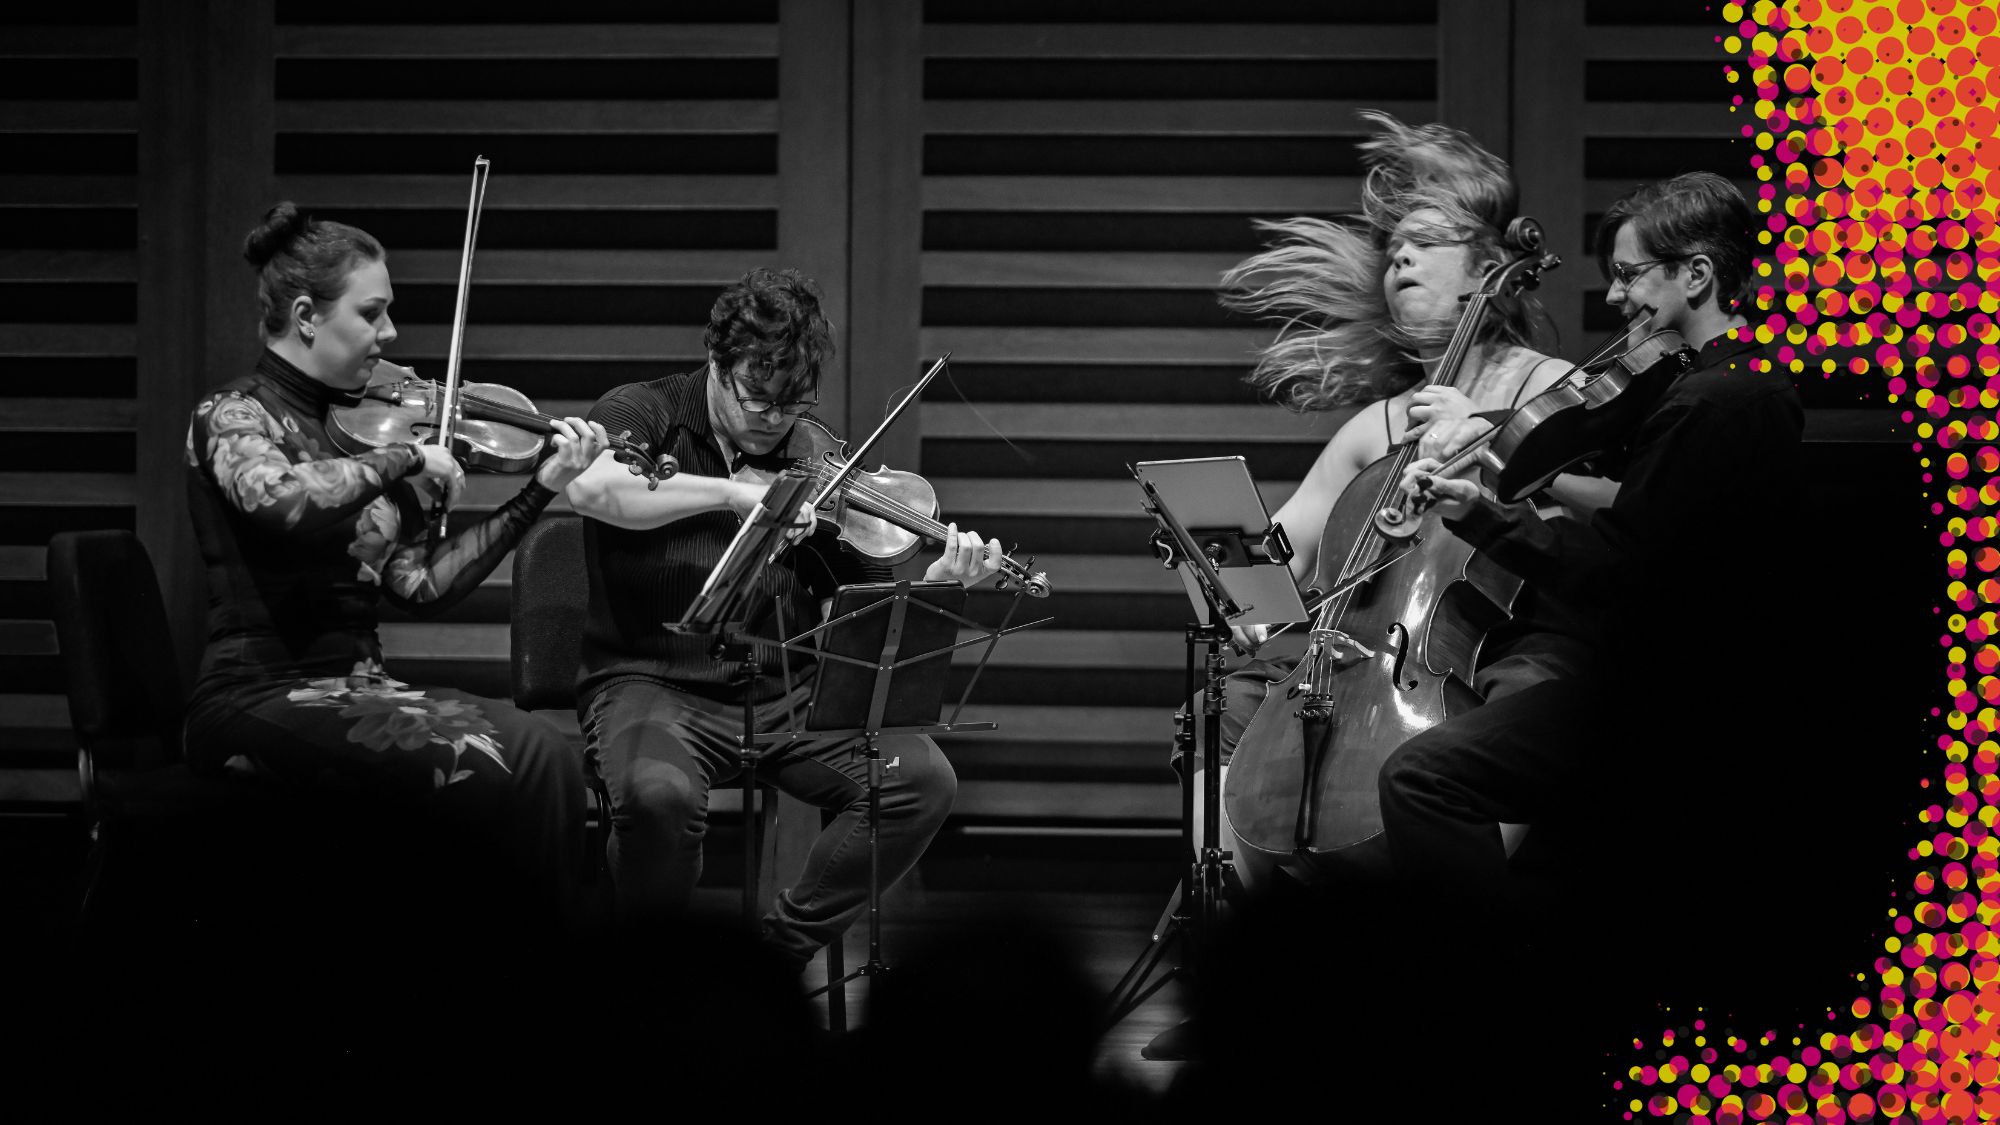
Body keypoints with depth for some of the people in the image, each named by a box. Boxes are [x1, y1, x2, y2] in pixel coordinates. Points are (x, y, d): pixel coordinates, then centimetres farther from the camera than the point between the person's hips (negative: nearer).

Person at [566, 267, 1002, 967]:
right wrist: (736, 493, -30)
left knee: (923, 779, -17)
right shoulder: (644, 415, -4)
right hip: (655, 683, -4)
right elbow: (591, 487, -29)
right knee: (659, 794, -37)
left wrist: (938, 580, -12)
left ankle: (785, 949, -1)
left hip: (790, 693, 4)